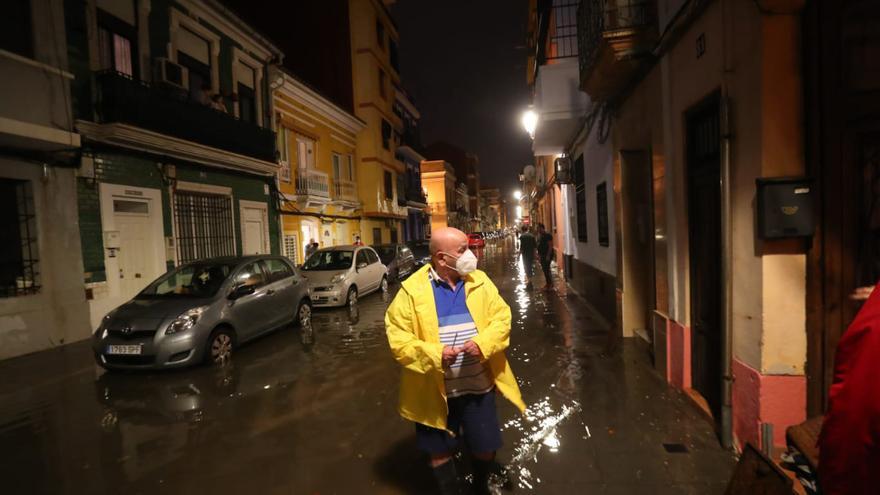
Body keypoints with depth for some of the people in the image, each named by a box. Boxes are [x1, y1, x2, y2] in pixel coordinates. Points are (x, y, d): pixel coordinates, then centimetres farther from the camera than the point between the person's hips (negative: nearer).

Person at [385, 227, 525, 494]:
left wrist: (483, 342, -18)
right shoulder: (412, 290, -11)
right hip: (436, 389, -2)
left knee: (485, 446, 18)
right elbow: (397, 336, -12)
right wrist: (434, 354, -24)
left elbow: (501, 316, 1)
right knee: (440, 451, 16)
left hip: (478, 385, 3)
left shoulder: (480, 281, 0)